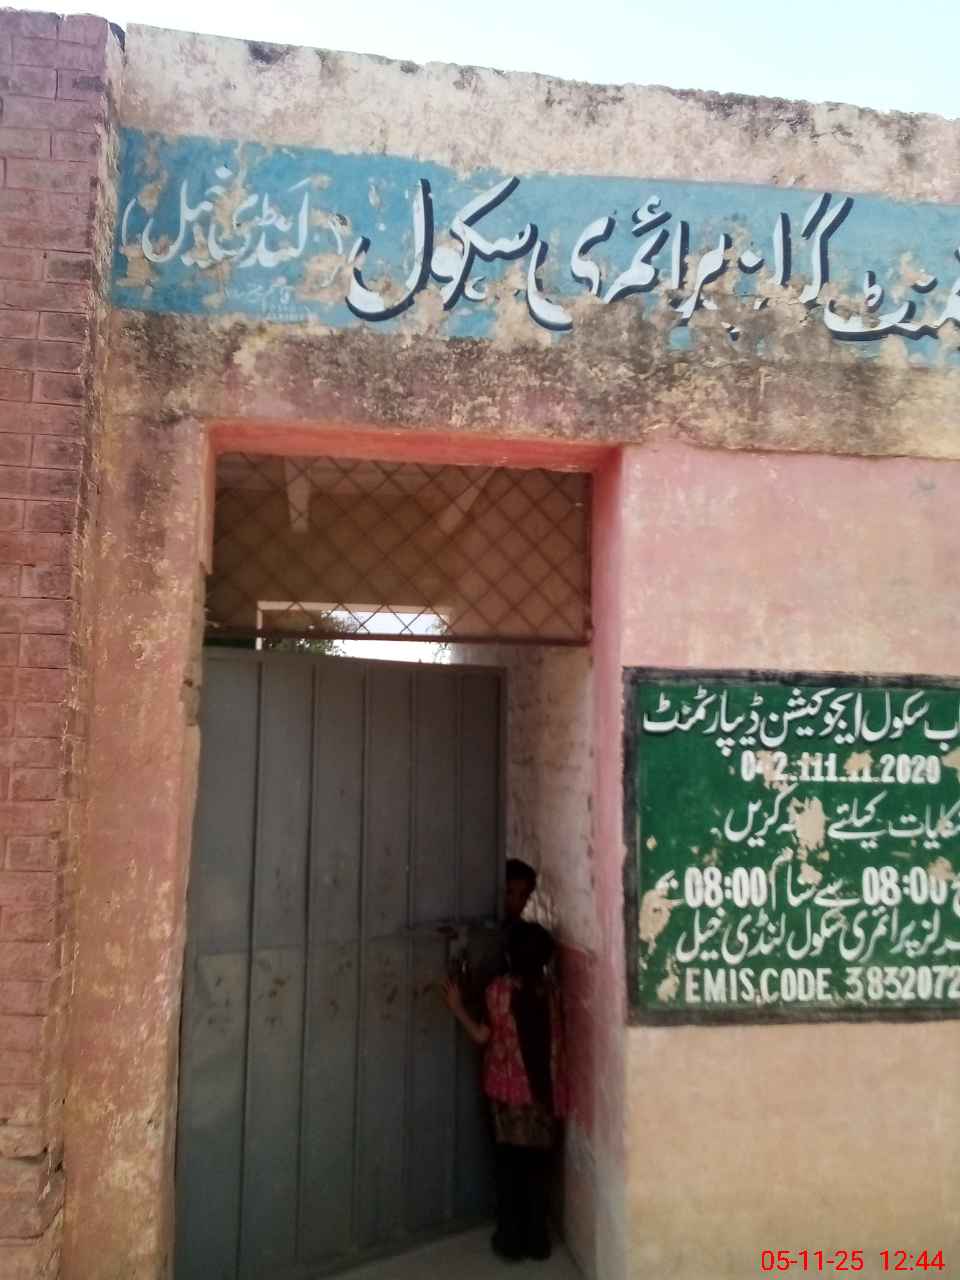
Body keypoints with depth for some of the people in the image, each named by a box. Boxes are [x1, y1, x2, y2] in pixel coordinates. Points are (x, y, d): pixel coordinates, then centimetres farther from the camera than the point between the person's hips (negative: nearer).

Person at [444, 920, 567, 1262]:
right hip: (544, 1089, 3)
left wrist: (457, 1008, 1)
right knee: (537, 1163, 13)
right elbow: (554, 1040, 5)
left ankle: (511, 1239, 16)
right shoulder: (550, 989, -2)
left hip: (510, 1090, -3)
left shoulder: (499, 989, -13)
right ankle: (536, 1239, 20)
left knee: (510, 1162, 10)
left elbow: (483, 1036, -7)